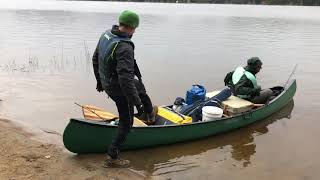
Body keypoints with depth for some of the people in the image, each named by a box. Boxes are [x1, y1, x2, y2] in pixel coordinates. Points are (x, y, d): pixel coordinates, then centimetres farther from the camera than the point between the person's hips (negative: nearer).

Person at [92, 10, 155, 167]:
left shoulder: (105, 35, -3)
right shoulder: (124, 48, -31)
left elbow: (95, 60, 10)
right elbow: (125, 79, -36)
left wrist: (100, 81, 23)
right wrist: (136, 102, -30)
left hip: (106, 82, 9)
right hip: (119, 89, -9)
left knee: (140, 87, 33)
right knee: (126, 123, 9)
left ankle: (150, 114, 55)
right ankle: (112, 158, 18)